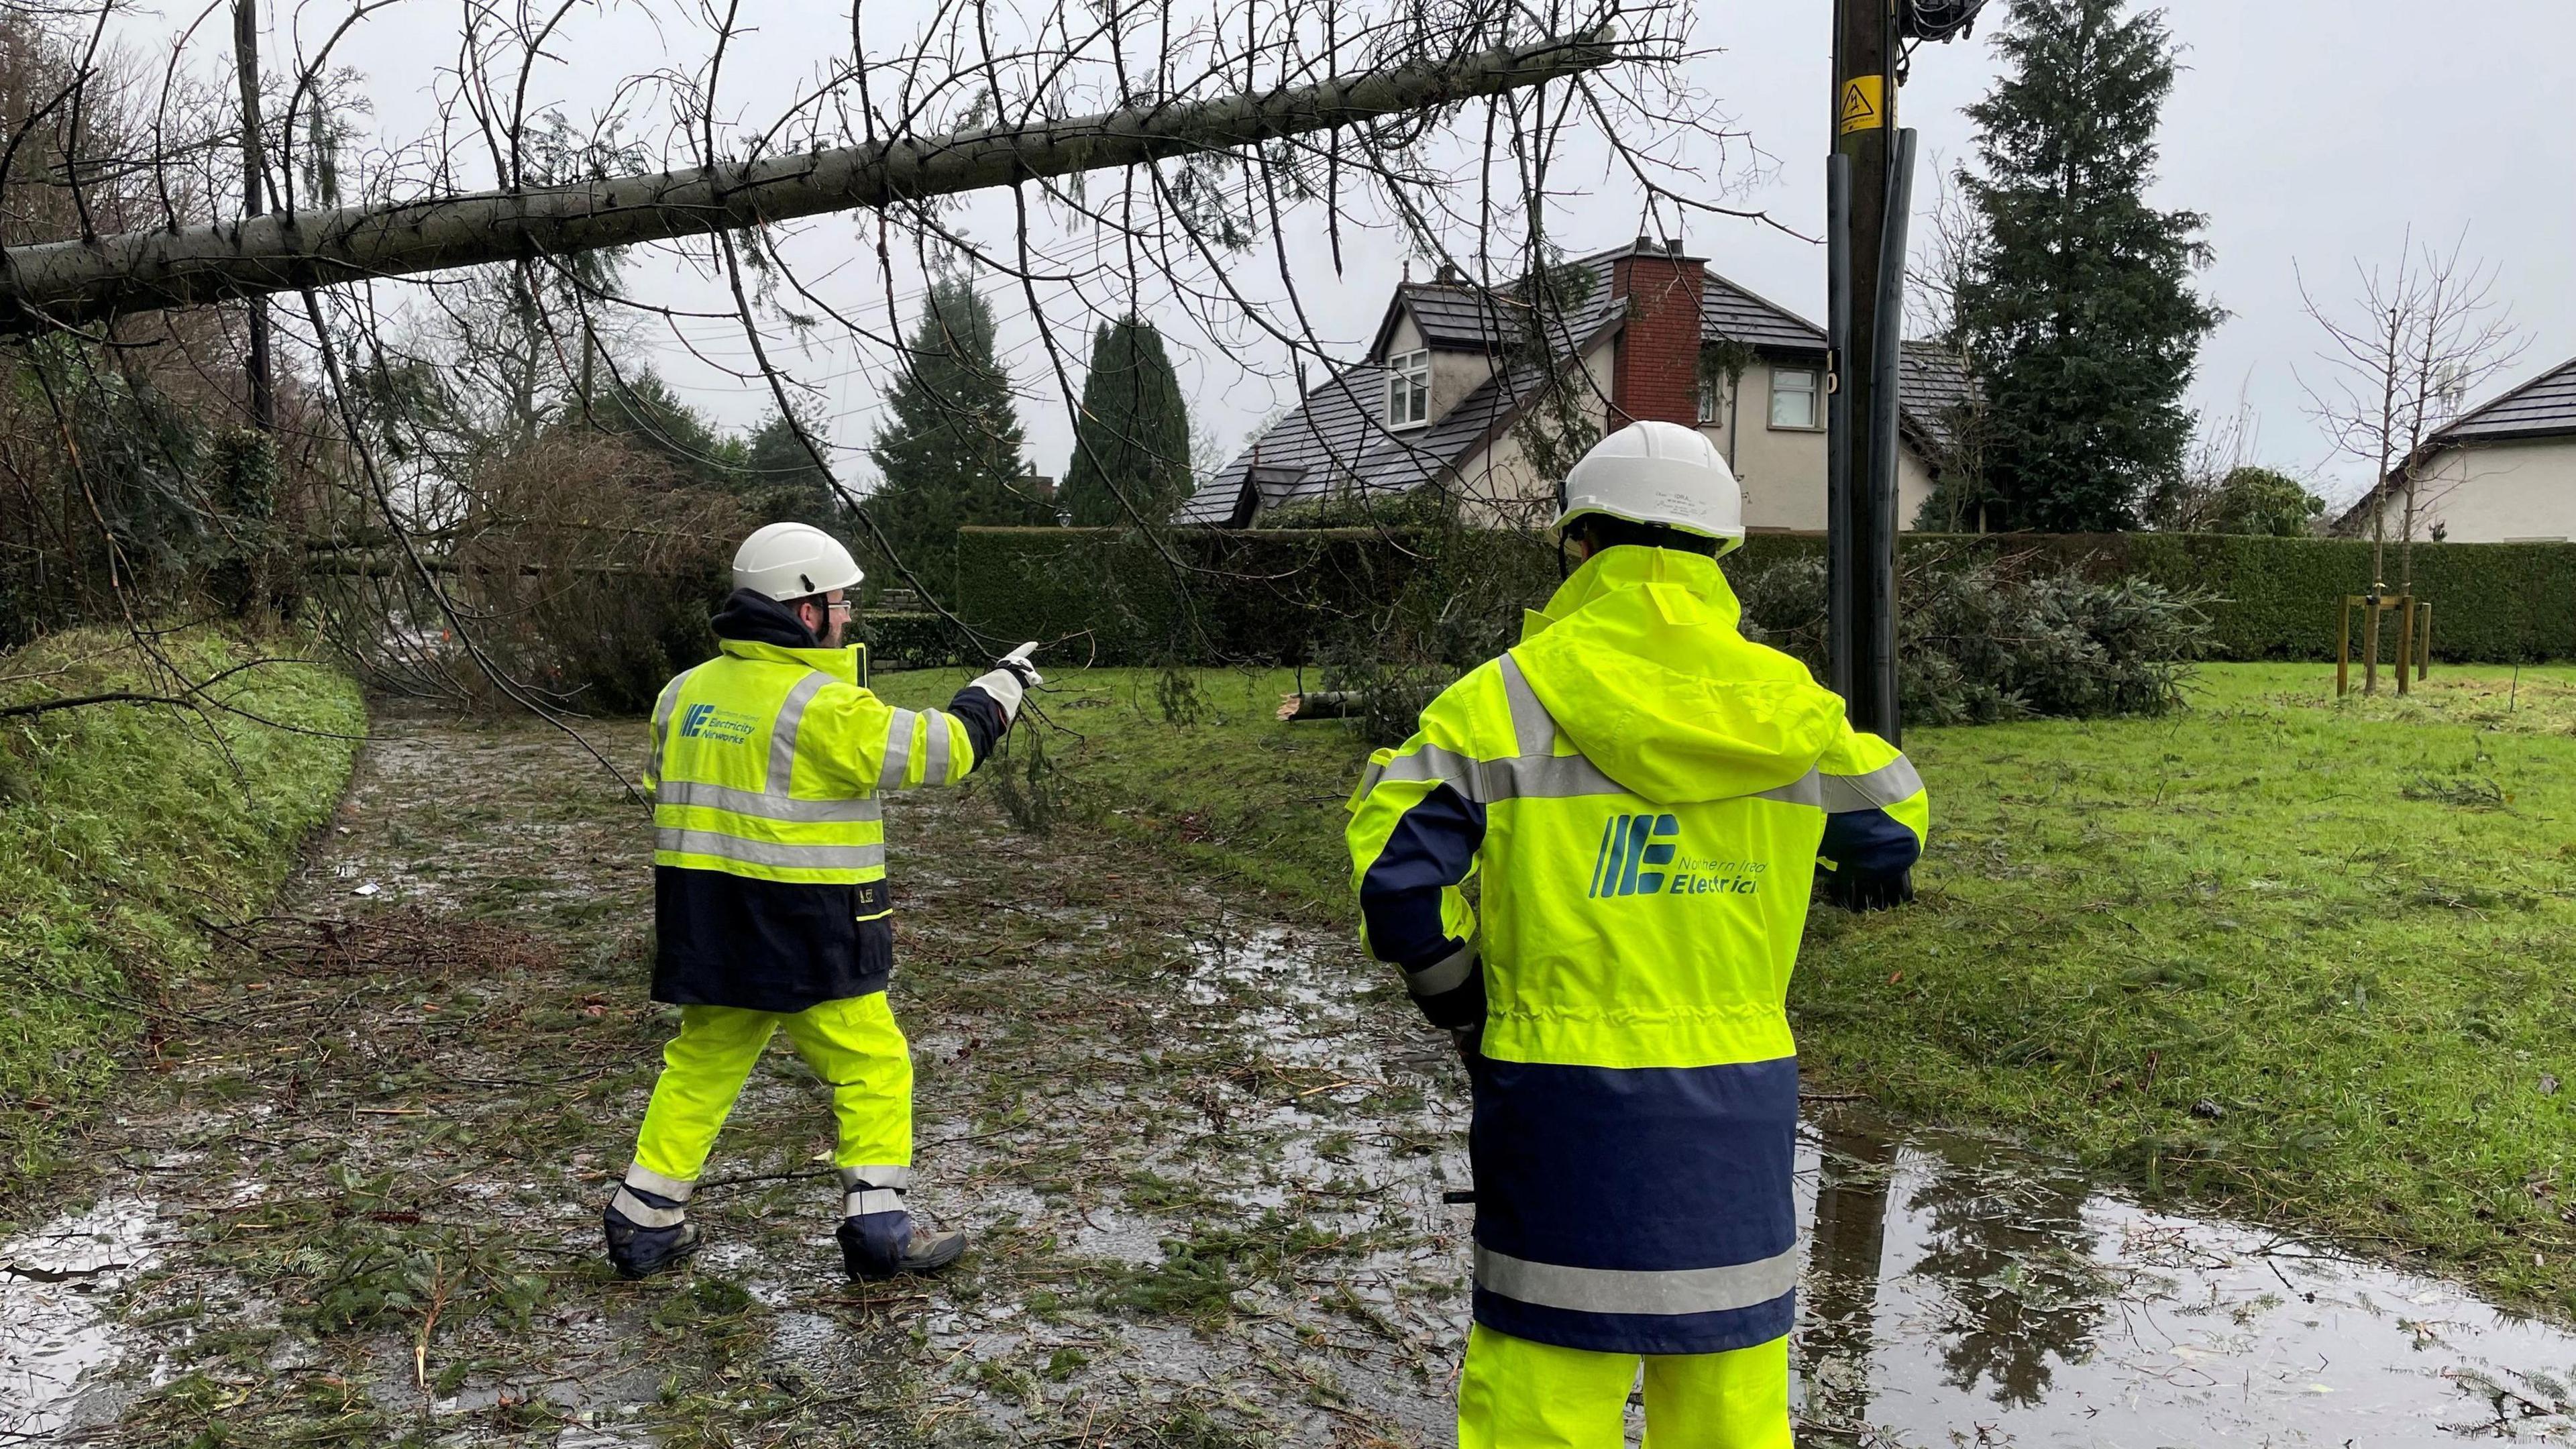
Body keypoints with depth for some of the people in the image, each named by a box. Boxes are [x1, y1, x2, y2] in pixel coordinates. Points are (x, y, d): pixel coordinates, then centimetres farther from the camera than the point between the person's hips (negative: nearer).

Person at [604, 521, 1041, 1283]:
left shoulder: (685, 692, 7)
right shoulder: (823, 706, -17)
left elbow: (666, 787, 18)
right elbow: (938, 748, -13)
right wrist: (999, 688, 2)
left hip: (703, 928, 7)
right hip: (804, 935, -7)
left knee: (699, 1069, 19)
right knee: (873, 1068, 7)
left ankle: (644, 1223, 23)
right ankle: (879, 1227, 9)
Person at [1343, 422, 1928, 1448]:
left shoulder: (1506, 700, -9)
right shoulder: (1790, 706, 3)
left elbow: (1395, 863, -11)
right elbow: (1892, 831, 18)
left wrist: (1454, 996, 5)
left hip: (1568, 1098, -3)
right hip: (1741, 1100, 4)